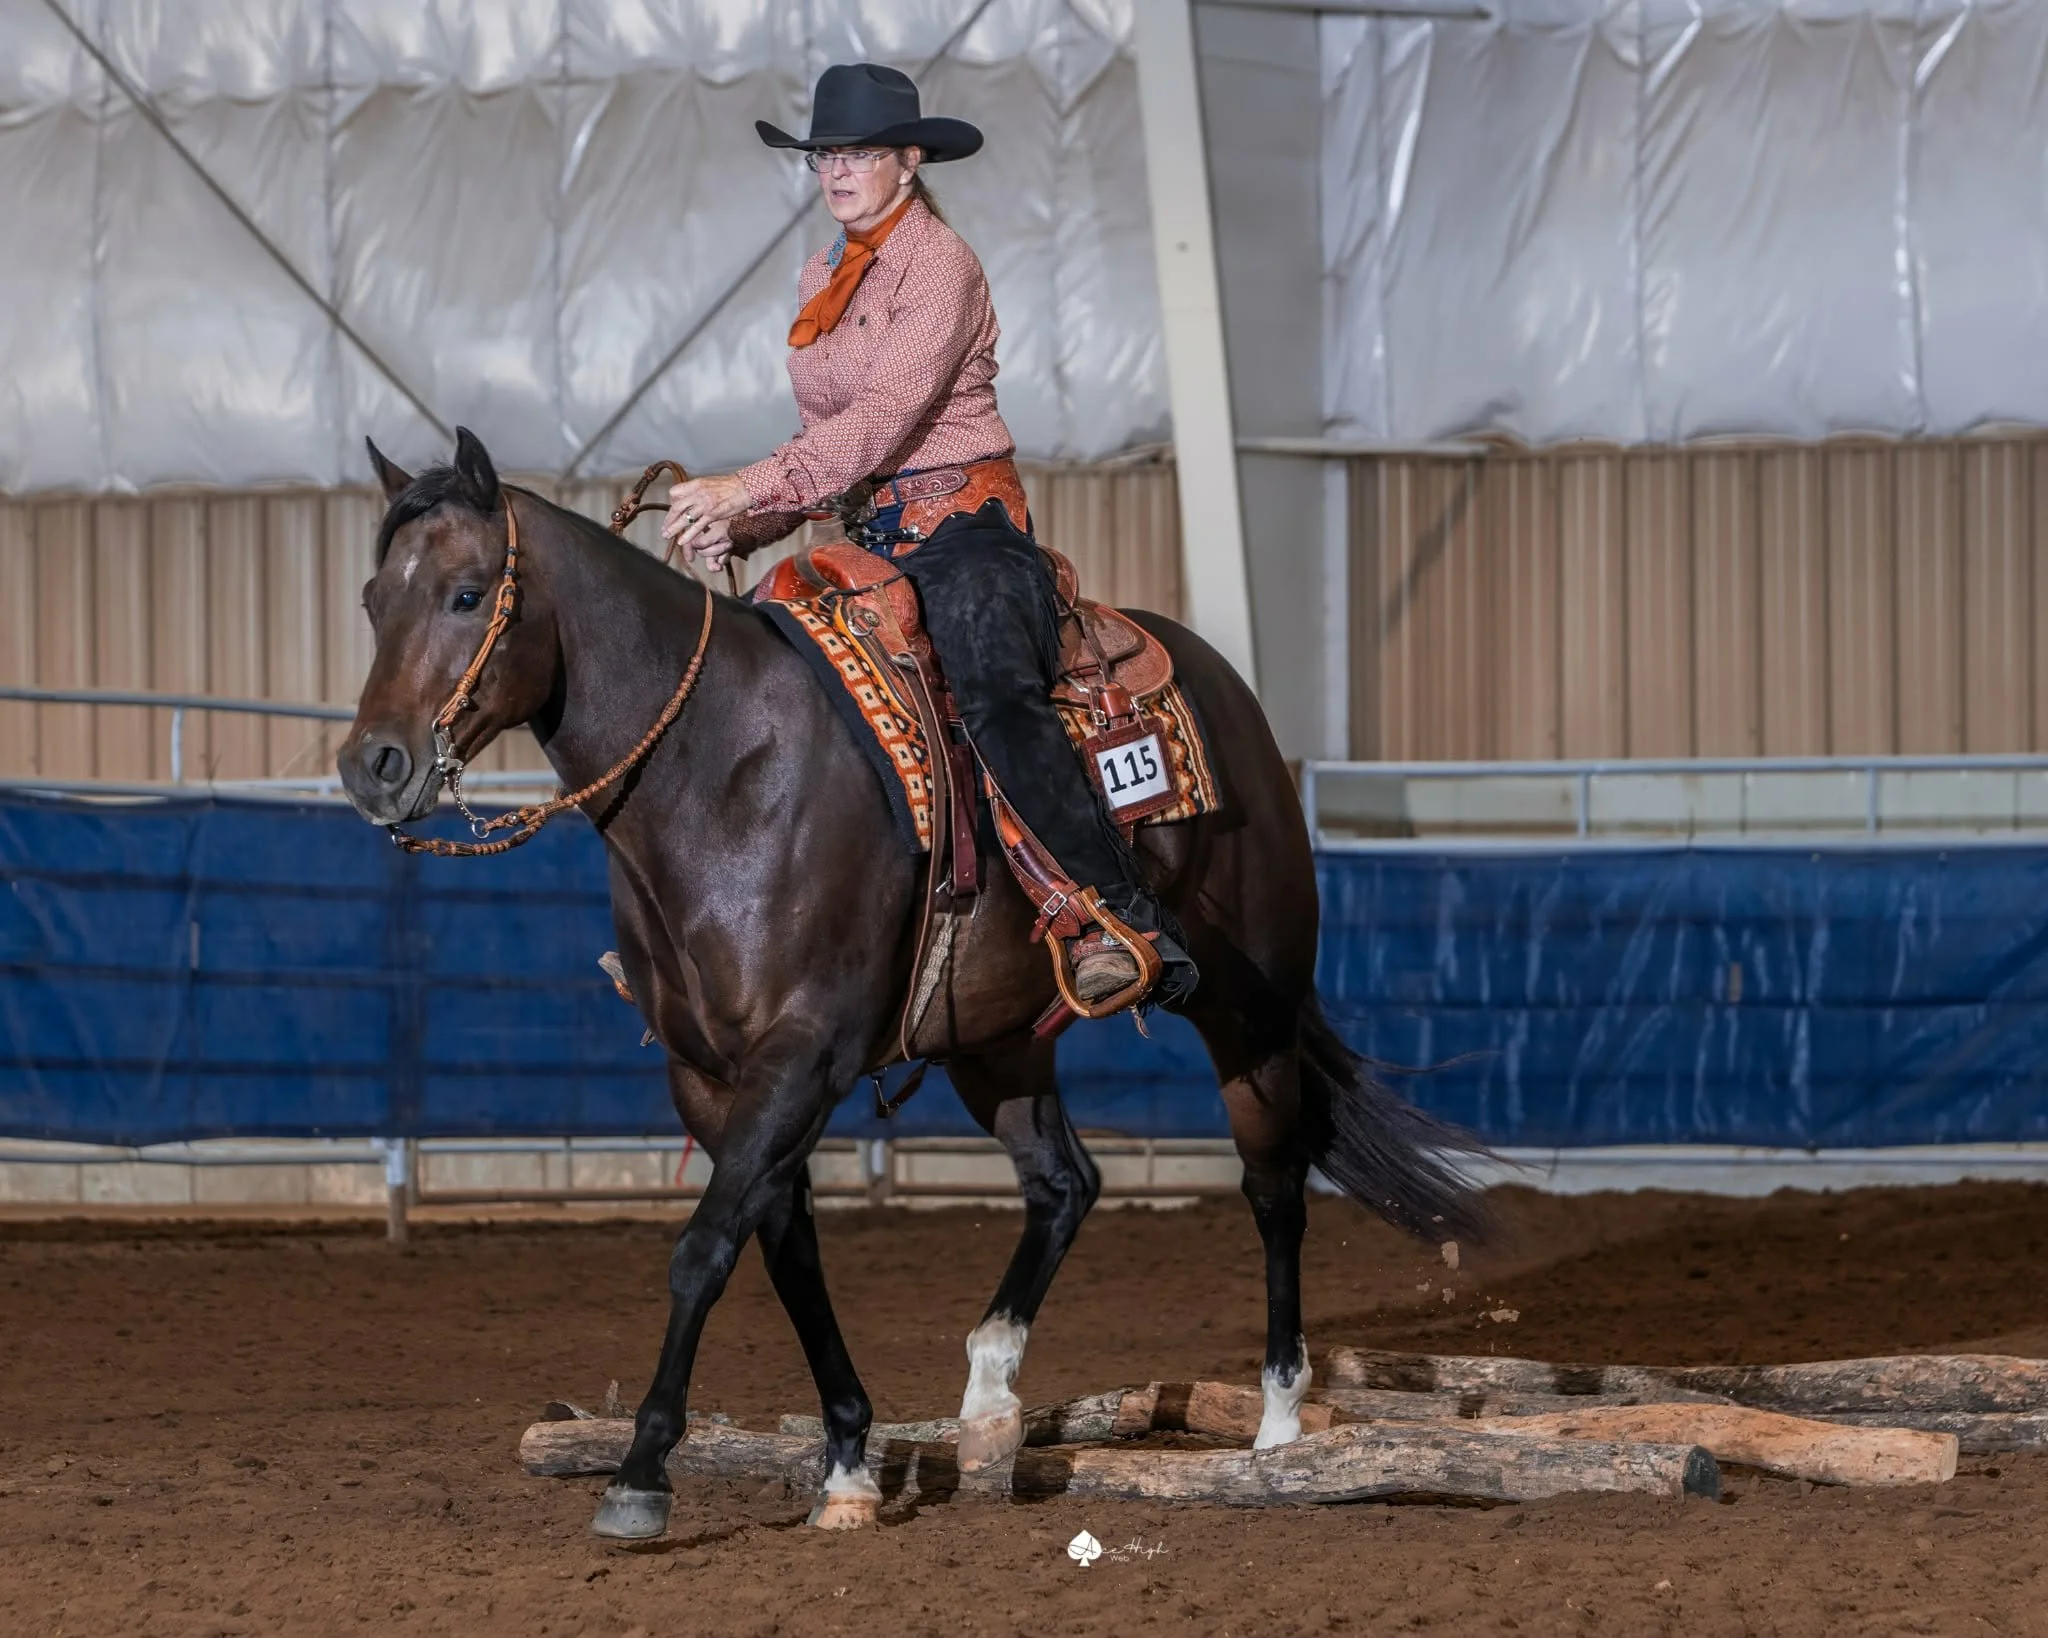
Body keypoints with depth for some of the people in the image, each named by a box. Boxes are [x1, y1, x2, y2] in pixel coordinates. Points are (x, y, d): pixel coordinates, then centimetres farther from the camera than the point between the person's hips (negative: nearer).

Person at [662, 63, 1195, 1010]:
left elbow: (884, 418, -20)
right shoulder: (823, 279, 17)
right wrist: (743, 529, 2)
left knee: (998, 694, -33)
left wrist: (747, 490, -28)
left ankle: (1128, 926, -42)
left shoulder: (940, 265, -9)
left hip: (960, 525, -9)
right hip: (868, 535, 9)